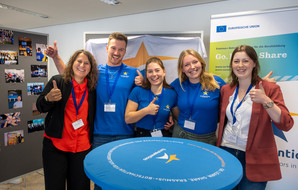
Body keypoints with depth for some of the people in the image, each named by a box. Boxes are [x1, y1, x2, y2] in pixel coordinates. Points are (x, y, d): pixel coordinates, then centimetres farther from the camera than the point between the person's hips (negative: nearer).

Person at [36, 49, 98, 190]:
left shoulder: (92, 88, 5)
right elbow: (40, 107, -1)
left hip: (82, 147, 2)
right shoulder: (58, 81, -2)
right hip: (56, 144, -1)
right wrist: (49, 98, -20)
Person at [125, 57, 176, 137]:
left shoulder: (172, 94, 2)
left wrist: (171, 121, -1)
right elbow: (127, 119, -4)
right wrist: (146, 110, -15)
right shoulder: (137, 91, -2)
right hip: (141, 136, 0)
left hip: (163, 136, 1)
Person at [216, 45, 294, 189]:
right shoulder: (226, 90, 6)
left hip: (255, 159, -3)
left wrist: (266, 101, -26)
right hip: (226, 151, 4)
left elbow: (286, 125, -14)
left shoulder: (270, 89, -6)